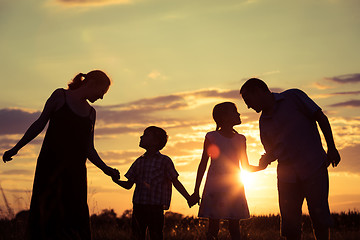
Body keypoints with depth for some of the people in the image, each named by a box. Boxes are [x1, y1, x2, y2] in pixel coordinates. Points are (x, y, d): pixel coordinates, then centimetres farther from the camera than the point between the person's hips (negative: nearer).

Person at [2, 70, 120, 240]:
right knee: (46, 217, -10)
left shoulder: (90, 112, 19)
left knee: (76, 224, -5)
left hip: (75, 173, 5)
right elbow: (40, 124, 8)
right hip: (51, 166, -4)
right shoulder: (60, 96, 5)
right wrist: (16, 148, 6)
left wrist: (106, 169, 5)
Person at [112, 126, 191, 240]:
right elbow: (129, 185, 17)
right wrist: (116, 181, -3)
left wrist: (188, 198, -7)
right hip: (138, 207, 5)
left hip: (155, 208, -4)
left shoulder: (164, 161, 2)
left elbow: (176, 182, 3)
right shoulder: (139, 161, 15)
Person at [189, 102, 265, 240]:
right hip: (215, 186, -3)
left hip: (234, 187, 3)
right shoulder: (212, 137, 2)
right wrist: (196, 192, 1)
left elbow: (246, 167, 16)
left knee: (234, 227, -1)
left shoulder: (240, 139, 13)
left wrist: (261, 166, -5)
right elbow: (203, 164, 4)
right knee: (213, 226, -6)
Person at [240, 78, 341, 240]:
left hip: (313, 166, -5)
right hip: (287, 175, 5)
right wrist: (264, 162, 1)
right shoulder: (263, 121, 14)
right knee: (289, 224, 1)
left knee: (319, 216, -10)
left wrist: (331, 148, -5)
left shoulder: (293, 97, 0)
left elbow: (321, 118, 0)